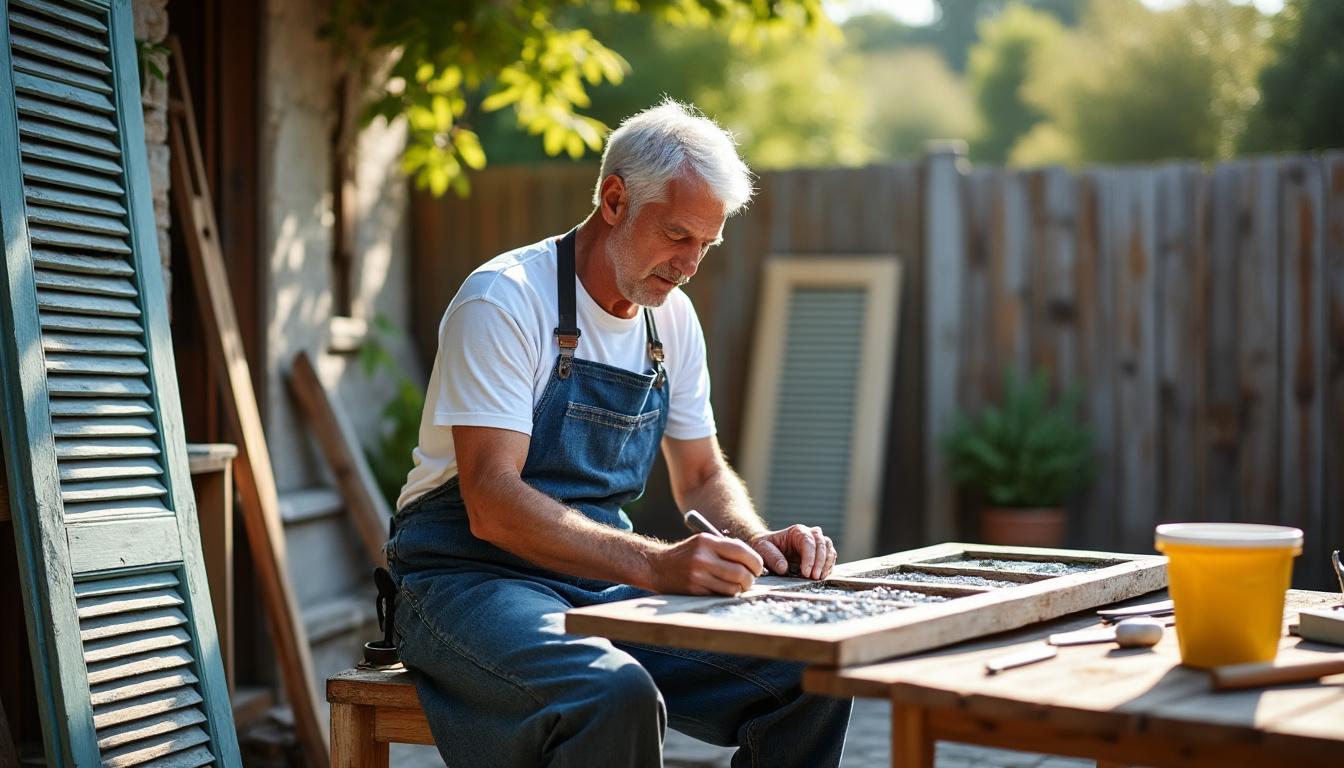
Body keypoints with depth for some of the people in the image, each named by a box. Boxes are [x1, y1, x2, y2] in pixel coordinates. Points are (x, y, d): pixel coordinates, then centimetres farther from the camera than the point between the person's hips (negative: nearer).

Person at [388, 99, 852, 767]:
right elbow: (492, 504, -24)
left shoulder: (673, 320, 9)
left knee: (810, 677, -15)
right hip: (473, 579, -6)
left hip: (606, 581, 6)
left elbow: (703, 476, 18)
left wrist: (755, 542, -4)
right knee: (614, 696, -37)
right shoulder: (504, 300, -15)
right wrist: (655, 564, -34)